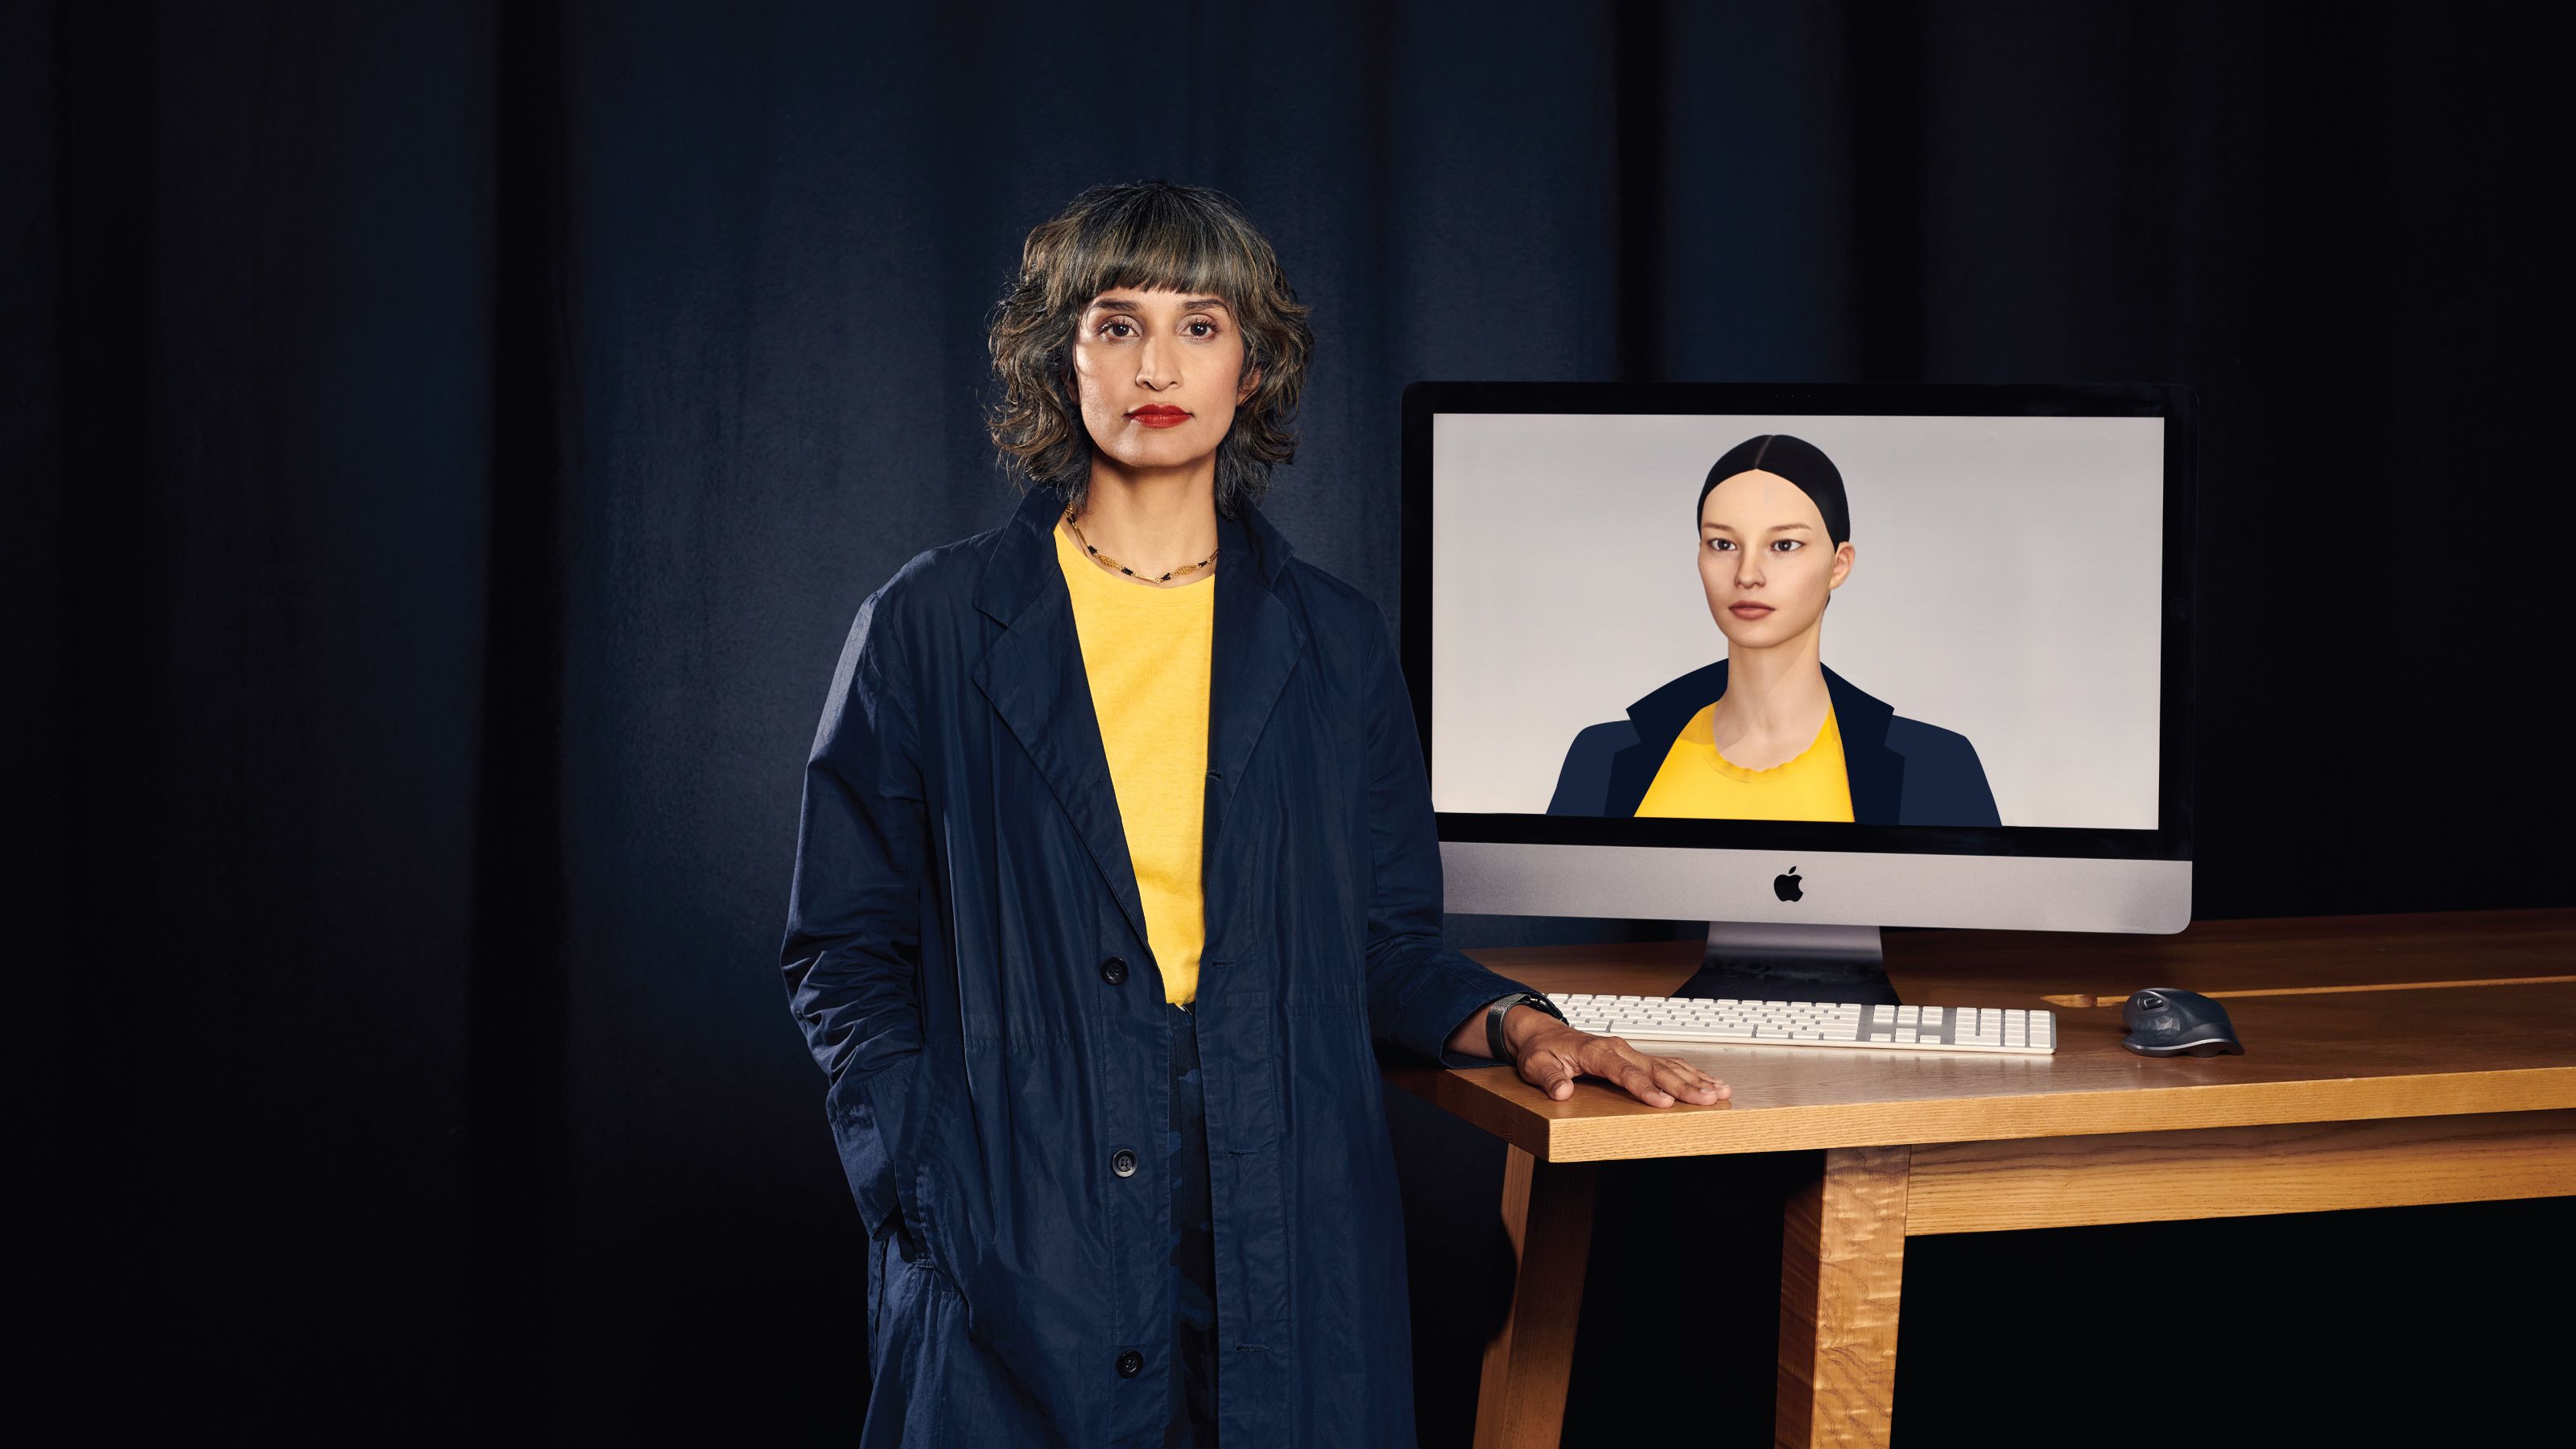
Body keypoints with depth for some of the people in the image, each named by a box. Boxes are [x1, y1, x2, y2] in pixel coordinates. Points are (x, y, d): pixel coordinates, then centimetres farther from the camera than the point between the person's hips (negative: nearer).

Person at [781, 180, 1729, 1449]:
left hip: (1284, 1260, 2)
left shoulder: (1333, 643, 10)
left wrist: (1516, 1023, -4)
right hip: (1010, 1260, -2)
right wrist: (924, 1184, -8)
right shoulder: (931, 627, 4)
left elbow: (1386, 948, 15)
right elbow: (844, 950, 4)